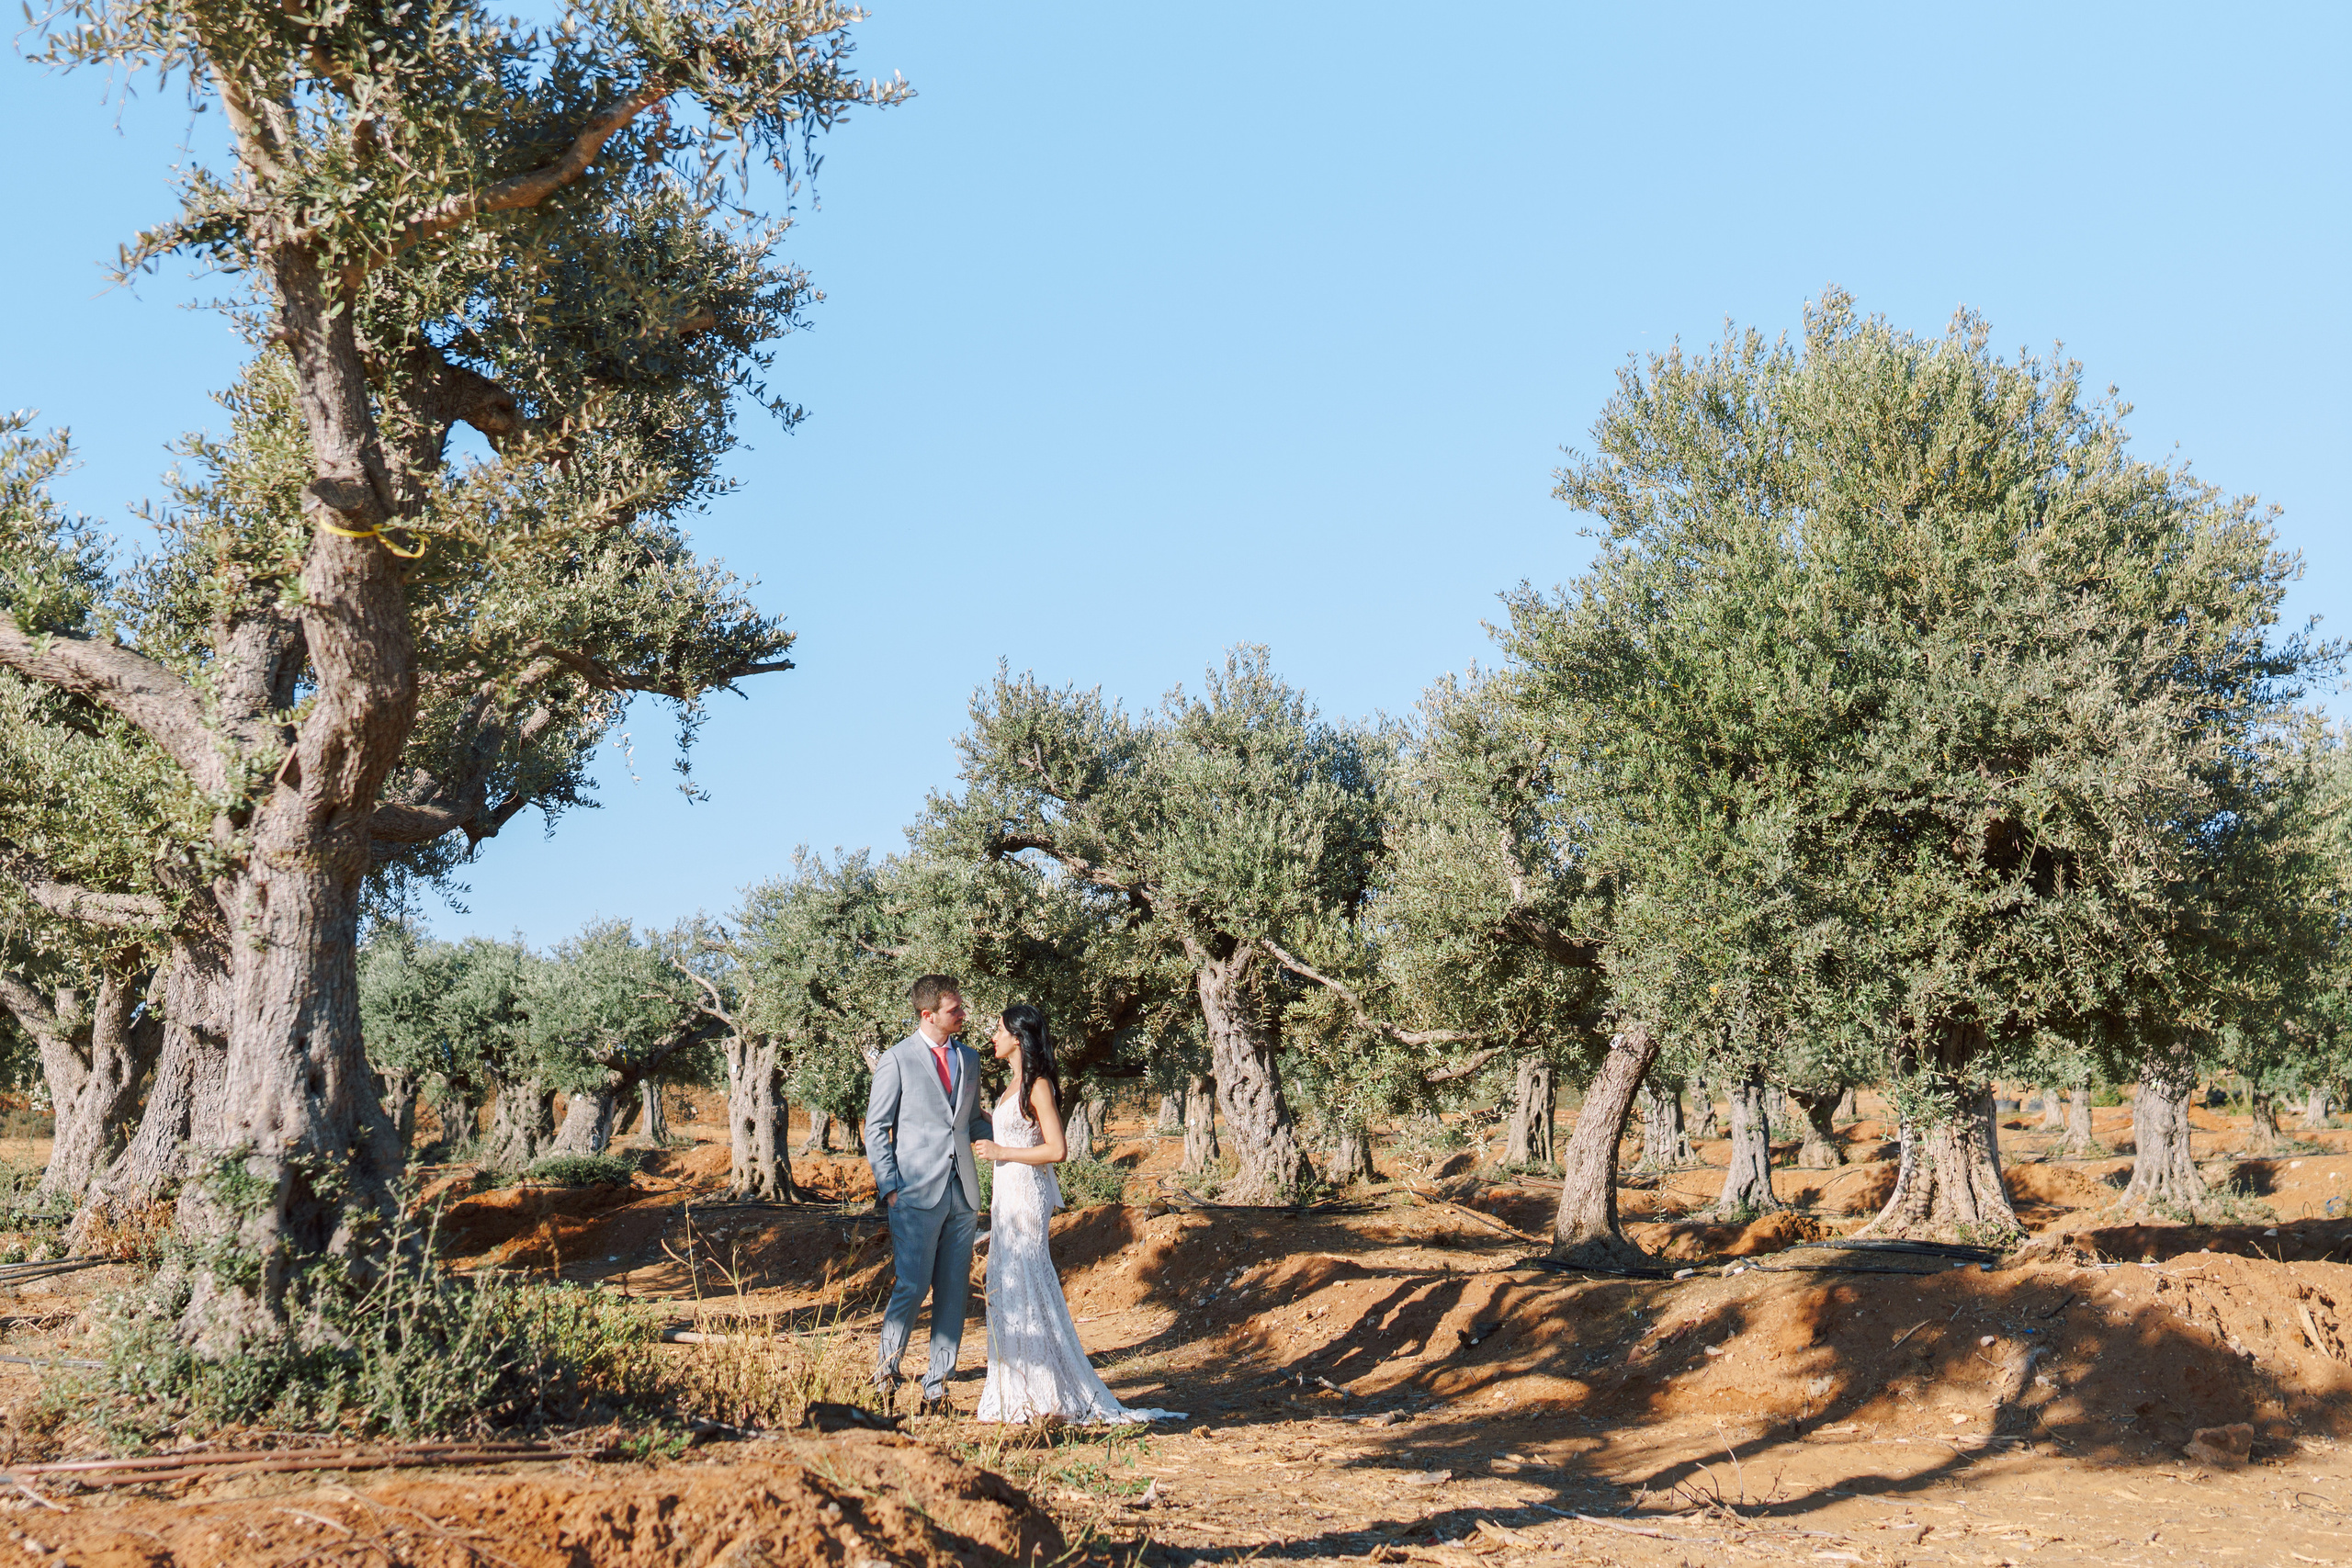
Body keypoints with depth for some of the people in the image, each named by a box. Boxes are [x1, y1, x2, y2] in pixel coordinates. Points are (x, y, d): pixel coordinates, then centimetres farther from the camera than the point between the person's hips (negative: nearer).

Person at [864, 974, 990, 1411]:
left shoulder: (969, 1059, 15)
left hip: (962, 1194, 5)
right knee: (912, 1287, -10)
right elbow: (876, 1128, -1)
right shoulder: (897, 1060, -2)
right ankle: (887, 1369, 10)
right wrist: (889, 1188, -8)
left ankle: (937, 1383, 12)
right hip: (917, 1194, -5)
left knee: (954, 1292, 4)